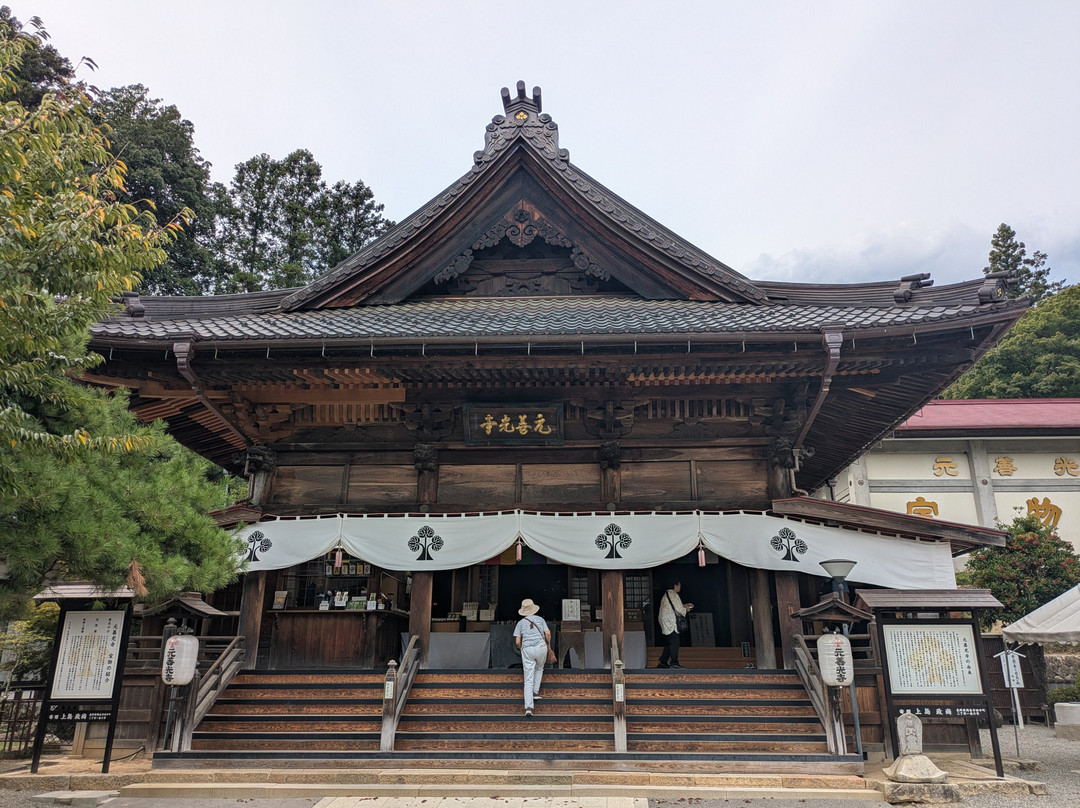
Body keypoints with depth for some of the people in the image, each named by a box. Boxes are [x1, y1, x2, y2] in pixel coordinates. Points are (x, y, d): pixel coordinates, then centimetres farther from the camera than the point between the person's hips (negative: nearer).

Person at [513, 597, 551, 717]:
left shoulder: (520, 623, 10)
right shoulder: (540, 619, 10)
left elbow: (517, 641, 4)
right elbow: (548, 633, 0)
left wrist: (521, 649, 24)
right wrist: (548, 644, 17)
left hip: (527, 650, 0)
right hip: (541, 647, 0)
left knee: (528, 680, -1)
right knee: (539, 669, 31)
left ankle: (528, 707, -12)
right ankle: (536, 691, 19)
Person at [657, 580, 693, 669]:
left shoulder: (666, 594, 21)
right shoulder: (673, 595, -11)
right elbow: (678, 609, -13)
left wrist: (684, 605, 24)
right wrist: (685, 609, 6)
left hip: (665, 621, 10)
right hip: (670, 621, -10)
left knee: (668, 643, 12)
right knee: (674, 641, -12)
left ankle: (663, 662, 12)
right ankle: (674, 662, -17)